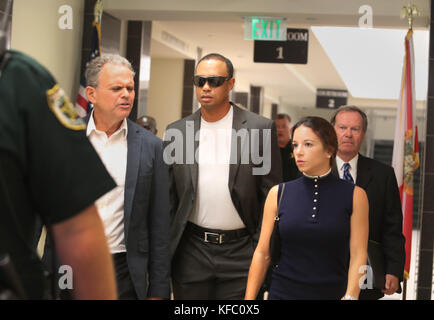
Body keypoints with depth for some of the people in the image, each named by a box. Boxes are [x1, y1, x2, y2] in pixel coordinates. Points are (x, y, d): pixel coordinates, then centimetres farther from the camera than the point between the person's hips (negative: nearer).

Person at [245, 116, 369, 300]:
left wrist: (350, 296, -17)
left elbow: (358, 255, -6)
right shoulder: (278, 194, 1)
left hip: (332, 293, -1)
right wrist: (249, 298, -3)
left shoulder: (354, 196, -2)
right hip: (283, 293, 1)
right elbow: (262, 253, 2)